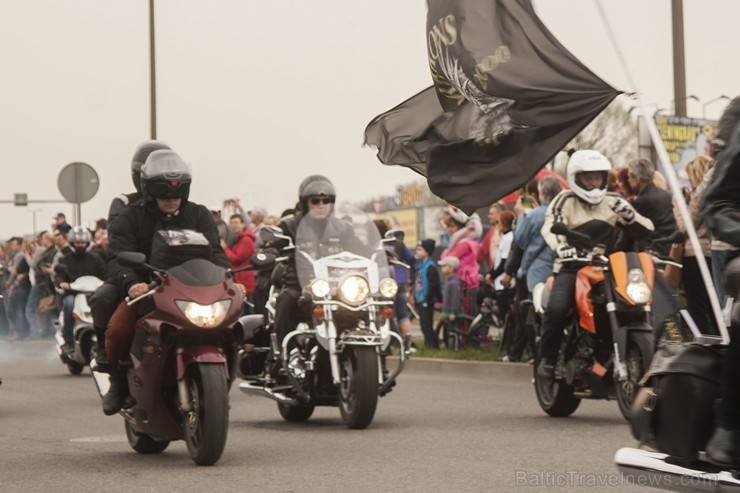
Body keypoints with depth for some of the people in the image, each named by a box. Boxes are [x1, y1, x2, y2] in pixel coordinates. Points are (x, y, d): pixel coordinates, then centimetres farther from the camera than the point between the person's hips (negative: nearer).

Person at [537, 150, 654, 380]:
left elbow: (646, 230, 9)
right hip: (572, 267, -3)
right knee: (556, 309, -29)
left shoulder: (612, 203, 14)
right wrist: (561, 246, -37)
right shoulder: (565, 201, 5)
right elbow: (550, 228, -15)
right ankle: (547, 357, -7)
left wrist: (628, 214, -13)